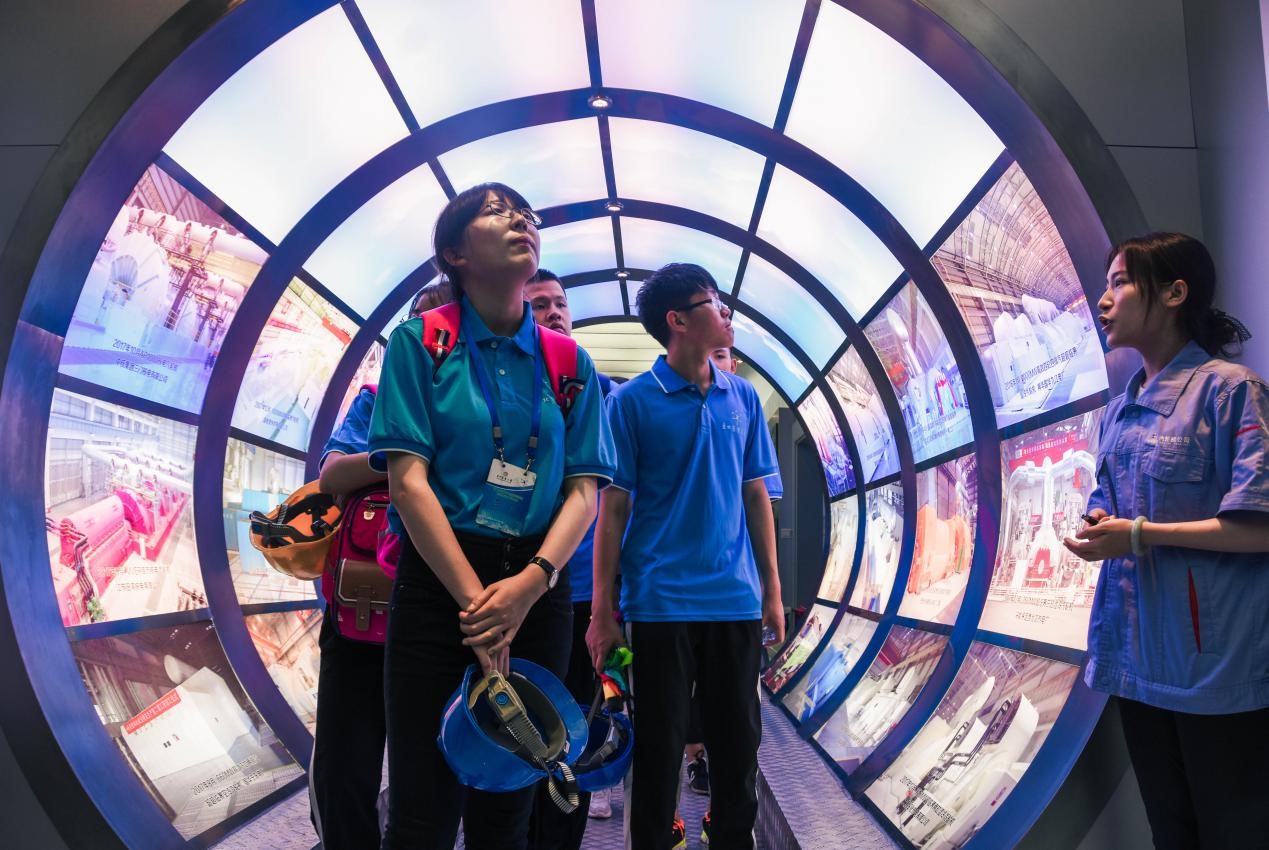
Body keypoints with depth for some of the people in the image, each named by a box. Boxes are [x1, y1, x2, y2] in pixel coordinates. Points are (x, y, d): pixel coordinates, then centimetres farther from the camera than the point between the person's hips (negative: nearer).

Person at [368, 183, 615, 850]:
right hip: (439, 580, -3)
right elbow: (408, 480, -8)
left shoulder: (569, 363, 8)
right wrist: (474, 596, -15)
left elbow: (584, 490, 2)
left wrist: (529, 583, -15)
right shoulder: (420, 342, 0)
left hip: (539, 589, 3)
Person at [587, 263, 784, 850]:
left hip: (736, 601, 4)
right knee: (659, 745, 8)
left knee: (738, 741, 13)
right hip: (660, 602, -3)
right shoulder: (632, 401, -5)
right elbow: (612, 508, -5)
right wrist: (602, 612, -7)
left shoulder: (743, 398, 7)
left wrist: (772, 590, 9)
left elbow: (756, 496, 11)